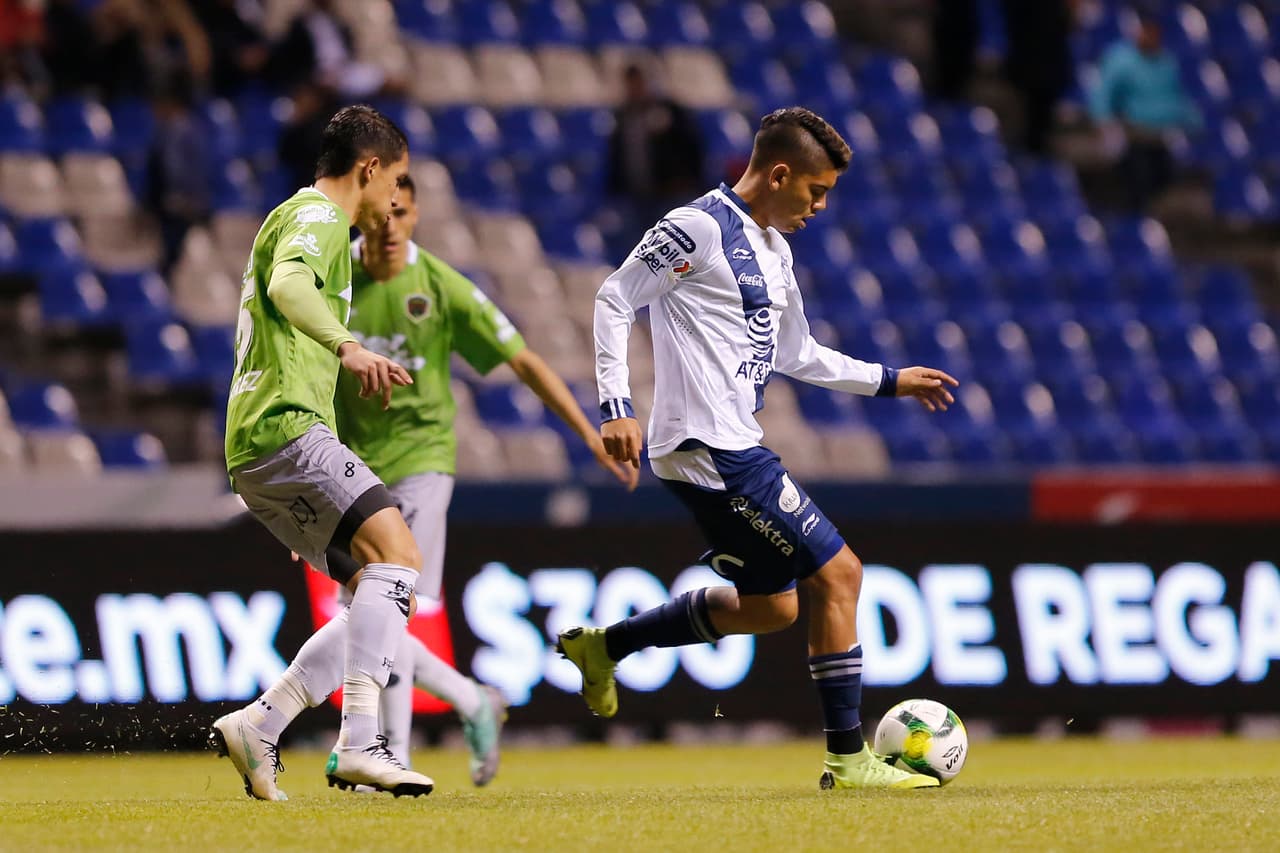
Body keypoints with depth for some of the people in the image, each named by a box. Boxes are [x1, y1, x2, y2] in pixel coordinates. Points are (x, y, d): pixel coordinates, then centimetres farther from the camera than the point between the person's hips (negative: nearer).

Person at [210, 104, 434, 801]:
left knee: (386, 597, 5)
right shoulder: (317, 216, -2)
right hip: (285, 428, -10)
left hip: (256, 453, 10)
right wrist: (347, 348, -41)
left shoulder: (298, 218, 31)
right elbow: (287, 286, -24)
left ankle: (258, 725, 1)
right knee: (396, 555, -23)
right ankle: (359, 744, -35)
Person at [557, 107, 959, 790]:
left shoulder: (774, 249, 18)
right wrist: (616, 407, -18)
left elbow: (795, 354, 28)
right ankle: (848, 759, -4)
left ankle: (602, 646, 27)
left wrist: (890, 382, 26)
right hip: (713, 450, -10)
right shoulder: (698, 228, -11)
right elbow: (614, 300, -11)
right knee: (836, 573, -9)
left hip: (732, 450, 10)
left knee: (770, 606, 18)